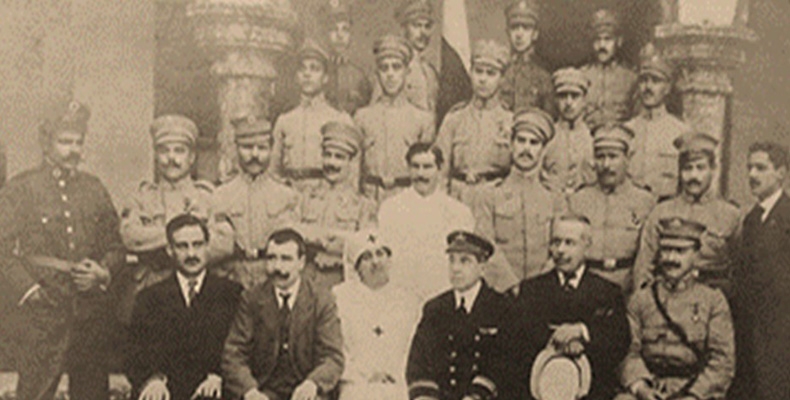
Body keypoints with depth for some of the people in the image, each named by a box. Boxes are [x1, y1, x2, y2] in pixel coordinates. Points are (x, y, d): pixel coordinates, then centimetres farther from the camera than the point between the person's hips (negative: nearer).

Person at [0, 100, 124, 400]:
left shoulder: (95, 189, 14)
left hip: (92, 316, 4)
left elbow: (115, 245, 17)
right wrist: (29, 290, -12)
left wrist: (102, 272, -2)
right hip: (43, 316, -4)